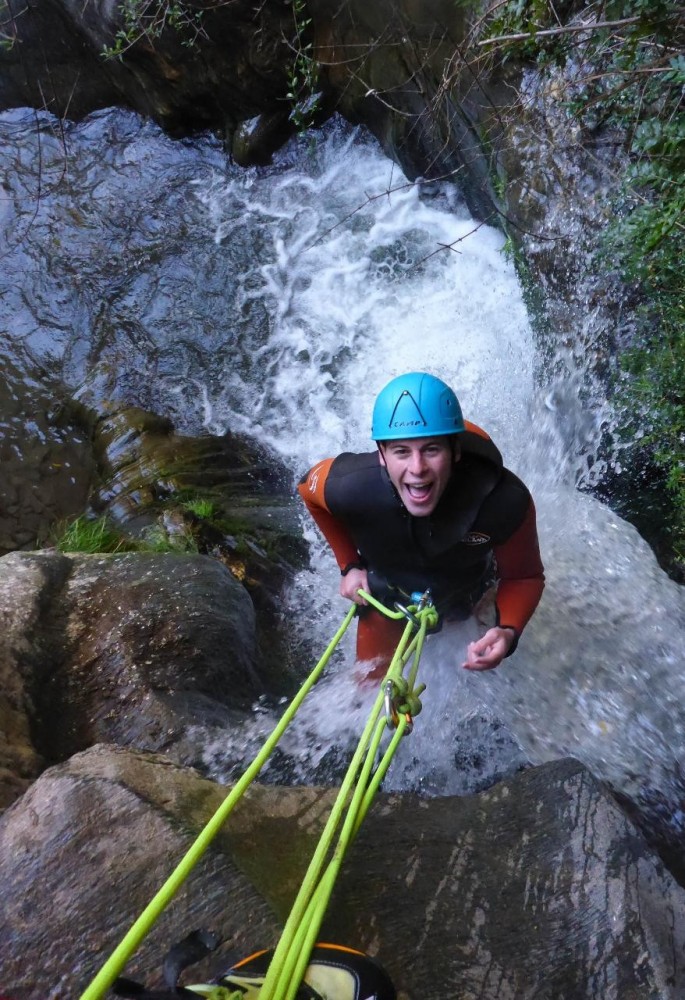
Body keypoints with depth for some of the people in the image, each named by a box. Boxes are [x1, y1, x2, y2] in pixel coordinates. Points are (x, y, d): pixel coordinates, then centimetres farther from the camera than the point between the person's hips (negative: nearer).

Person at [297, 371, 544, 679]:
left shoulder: (506, 501, -39)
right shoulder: (350, 486, -39)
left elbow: (525, 576, -21)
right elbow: (309, 488, -13)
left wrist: (508, 631, -41)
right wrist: (349, 565, -12)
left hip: (465, 598, 1)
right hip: (384, 598, 0)